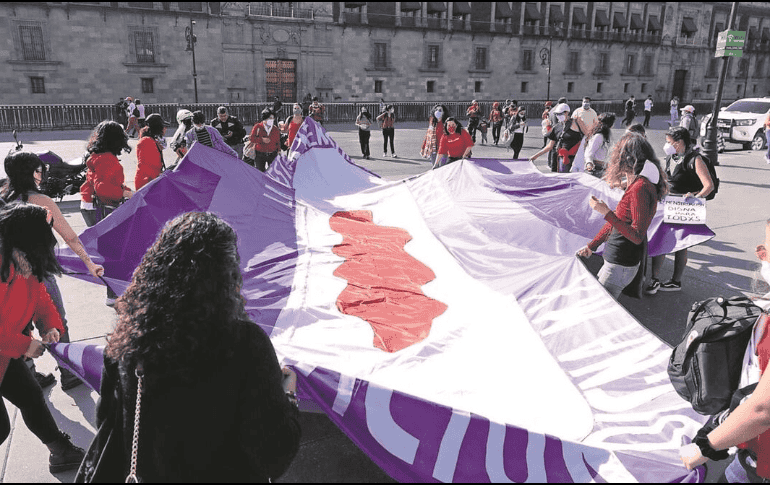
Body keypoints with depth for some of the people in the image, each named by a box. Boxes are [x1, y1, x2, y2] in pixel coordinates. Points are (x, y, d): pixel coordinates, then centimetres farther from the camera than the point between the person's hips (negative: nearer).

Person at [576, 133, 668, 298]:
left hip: (621, 265, -10)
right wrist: (591, 246, 24)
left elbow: (637, 237, -23)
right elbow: (617, 222, 20)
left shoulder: (640, 188, -21)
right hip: (614, 261, 10)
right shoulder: (635, 185, 10)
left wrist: (606, 212, -24)